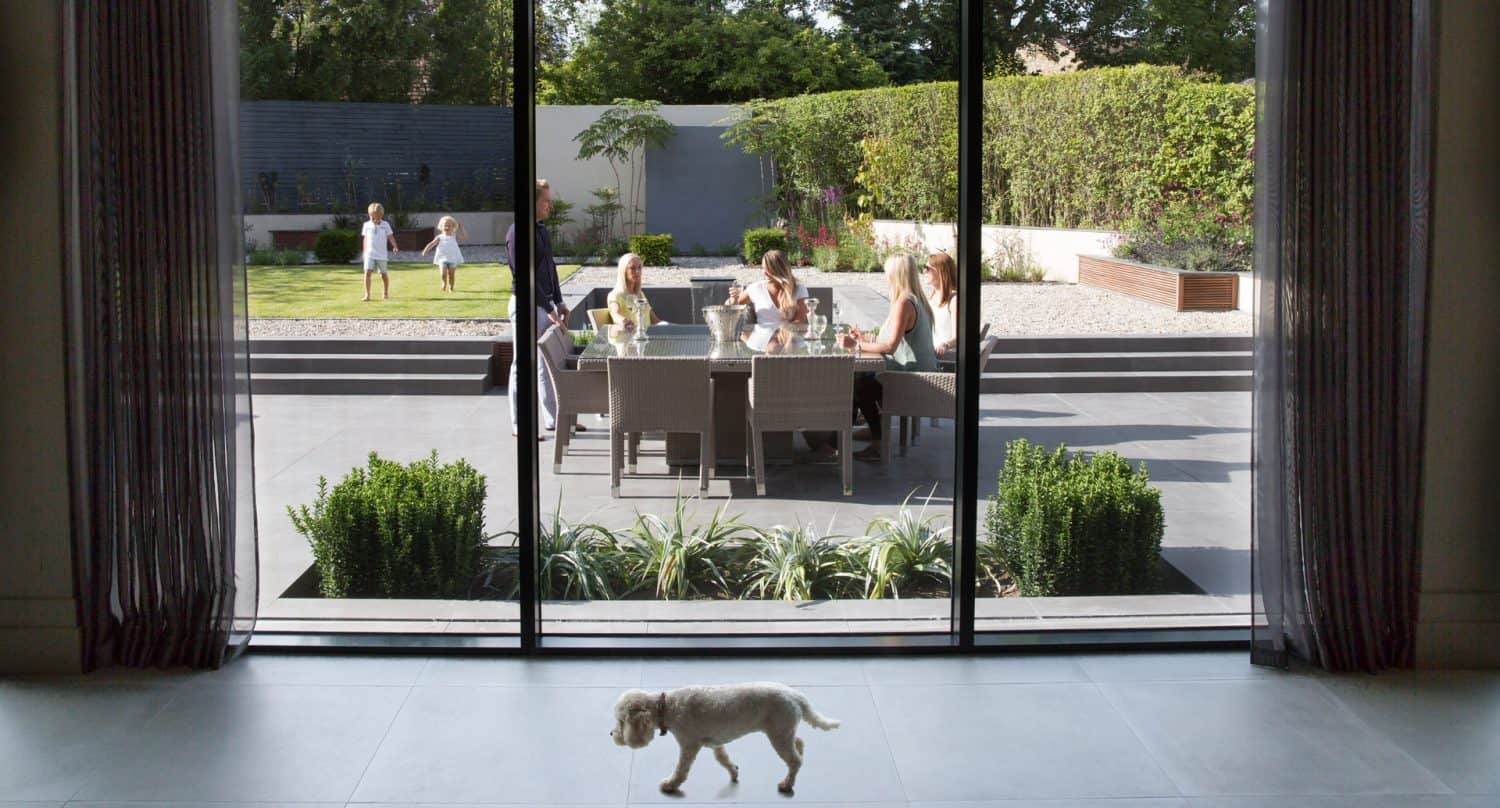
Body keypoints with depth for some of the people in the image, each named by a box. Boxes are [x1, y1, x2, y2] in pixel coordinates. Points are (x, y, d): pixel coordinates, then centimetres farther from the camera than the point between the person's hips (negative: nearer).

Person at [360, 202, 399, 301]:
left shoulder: (385, 225, -1)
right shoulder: (367, 225, 4)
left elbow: (390, 237, -1)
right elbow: (365, 239, 13)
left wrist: (395, 247, -17)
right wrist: (364, 252, 16)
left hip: (382, 255, 0)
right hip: (370, 254, 0)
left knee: (384, 274, 7)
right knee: (367, 272, -14)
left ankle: (385, 293, 26)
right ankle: (367, 294, -12)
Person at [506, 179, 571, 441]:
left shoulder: (541, 230, 12)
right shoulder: (517, 233, -16)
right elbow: (524, 276, -20)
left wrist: (558, 302, 12)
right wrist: (549, 309, -20)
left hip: (545, 304, 9)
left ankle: (554, 418, 23)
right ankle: (519, 425, 5)